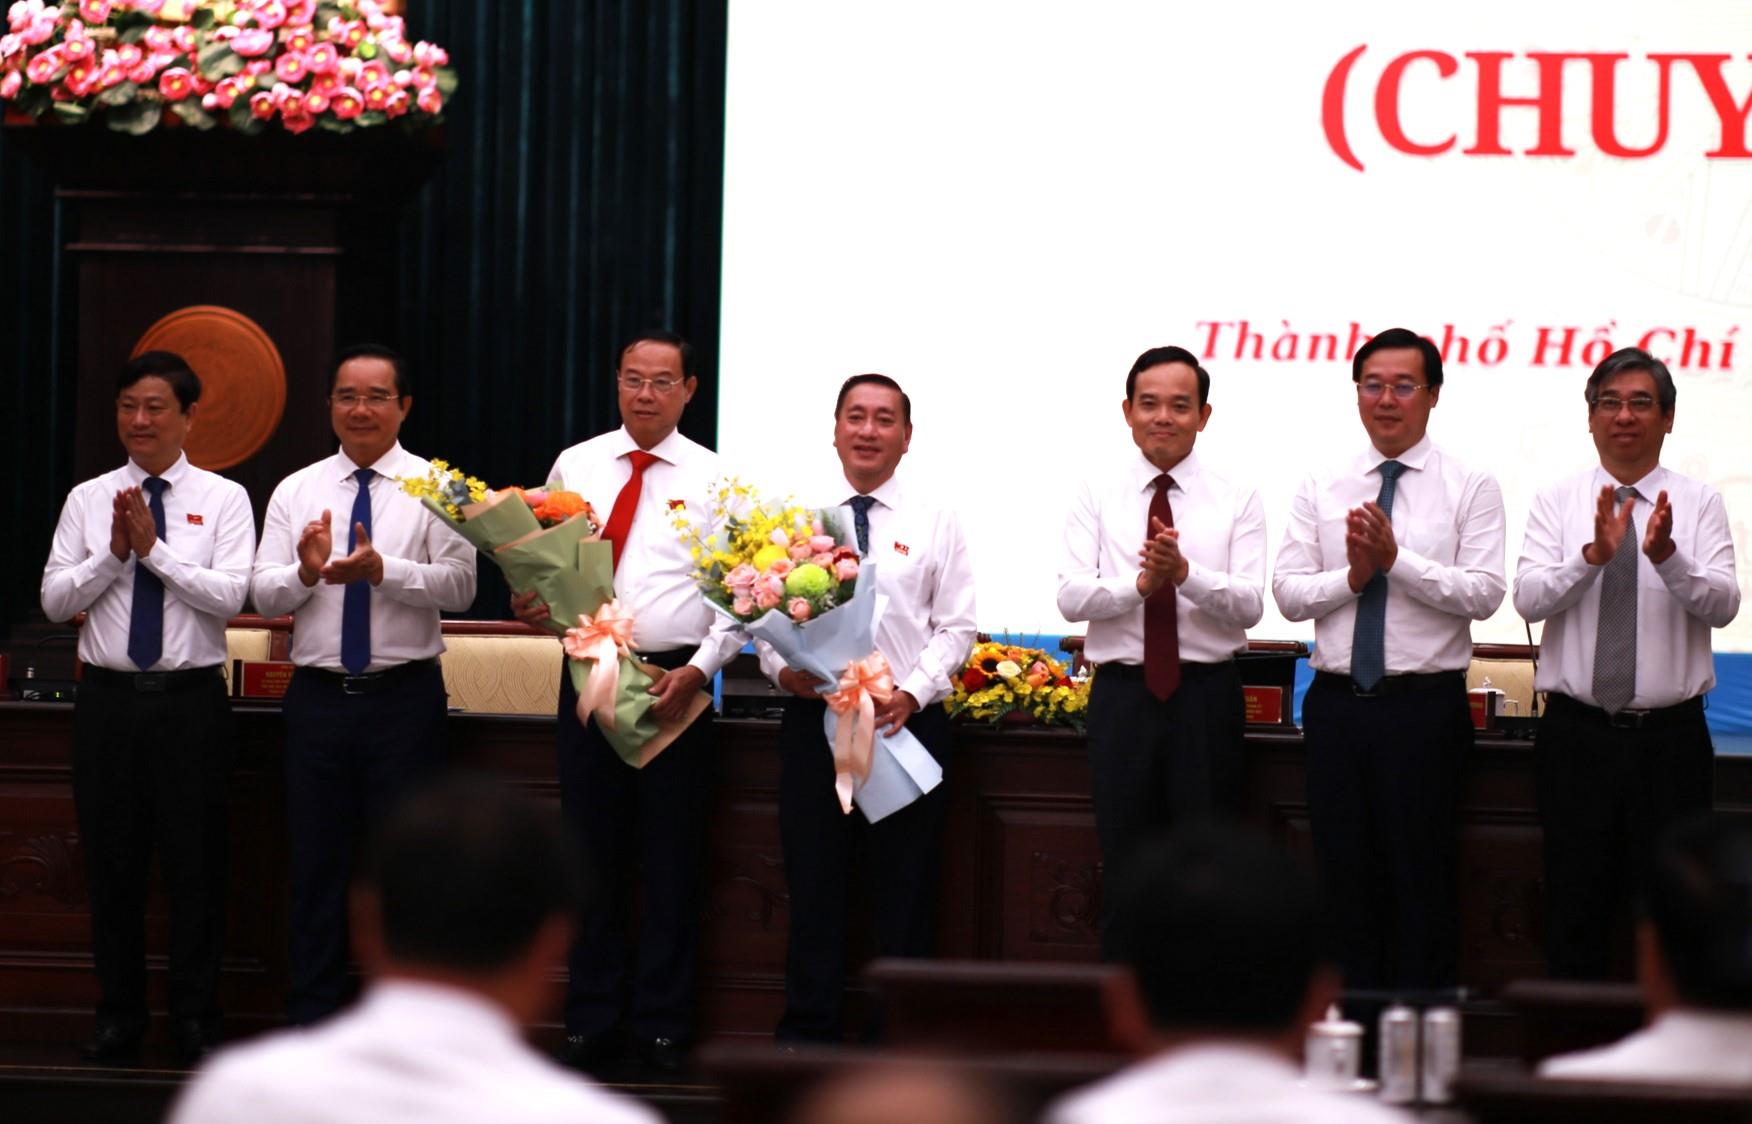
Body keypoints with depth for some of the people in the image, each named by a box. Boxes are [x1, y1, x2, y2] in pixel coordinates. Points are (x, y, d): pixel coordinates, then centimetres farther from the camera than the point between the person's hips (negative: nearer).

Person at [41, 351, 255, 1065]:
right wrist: (115, 553, -11)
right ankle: (118, 1017, 18)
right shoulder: (88, 501, 7)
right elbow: (54, 599, 1)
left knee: (196, 864, 1)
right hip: (109, 701, 2)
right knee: (111, 864, 7)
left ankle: (196, 1021, 12)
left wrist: (155, 549, -15)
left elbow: (231, 595, -11)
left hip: (191, 700, -2)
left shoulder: (223, 499, 1)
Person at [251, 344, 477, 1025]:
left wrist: (382, 570, -26)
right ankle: (312, 1015, 14)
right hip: (318, 695, 3)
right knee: (316, 862, 7)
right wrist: (306, 570, -19)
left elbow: (460, 586, -12)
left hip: (405, 696, -2)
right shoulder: (296, 491, 9)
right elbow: (264, 595, 2)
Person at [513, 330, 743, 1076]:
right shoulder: (575, 467, 9)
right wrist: (531, 605, -10)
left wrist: (696, 670, -12)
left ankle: (662, 1029, 10)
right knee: (593, 854, 6)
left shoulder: (712, 479, 2)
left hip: (674, 682, -2)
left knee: (671, 861, 2)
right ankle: (592, 1025, 13)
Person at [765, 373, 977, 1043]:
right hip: (813, 719, 1)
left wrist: (912, 692, -13)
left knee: (905, 894, 3)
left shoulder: (934, 523, 6)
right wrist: (782, 668, -14)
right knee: (813, 888, 4)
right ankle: (806, 1037, 11)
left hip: (909, 722, 0)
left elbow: (956, 629, 2)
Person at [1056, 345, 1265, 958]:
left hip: (1207, 695, -1)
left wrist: (1185, 573, -25)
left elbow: (1250, 605, -8)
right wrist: (1140, 584, -25)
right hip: (1122, 695, 1)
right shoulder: (1096, 497, 5)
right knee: (1126, 874, 6)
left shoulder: (1237, 501, 4)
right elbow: (1072, 596, -7)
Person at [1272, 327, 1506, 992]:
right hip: (1337, 705, 3)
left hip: (1424, 707, -3)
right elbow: (1288, 593, 4)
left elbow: (1484, 593, -10)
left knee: (1422, 883, 0)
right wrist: (1353, 575, -12)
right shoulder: (1321, 488, 10)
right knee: (1346, 881, 8)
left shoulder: (1471, 487, 1)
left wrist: (1396, 560, -17)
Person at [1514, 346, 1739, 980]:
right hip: (1577, 735, 1)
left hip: (1671, 736, 0)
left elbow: (1721, 605, -11)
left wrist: (1666, 556, -29)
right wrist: (1595, 554, -26)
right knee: (1575, 912, 6)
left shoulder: (1699, 505, 3)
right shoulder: (1558, 503, 4)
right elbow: (1529, 597, -10)